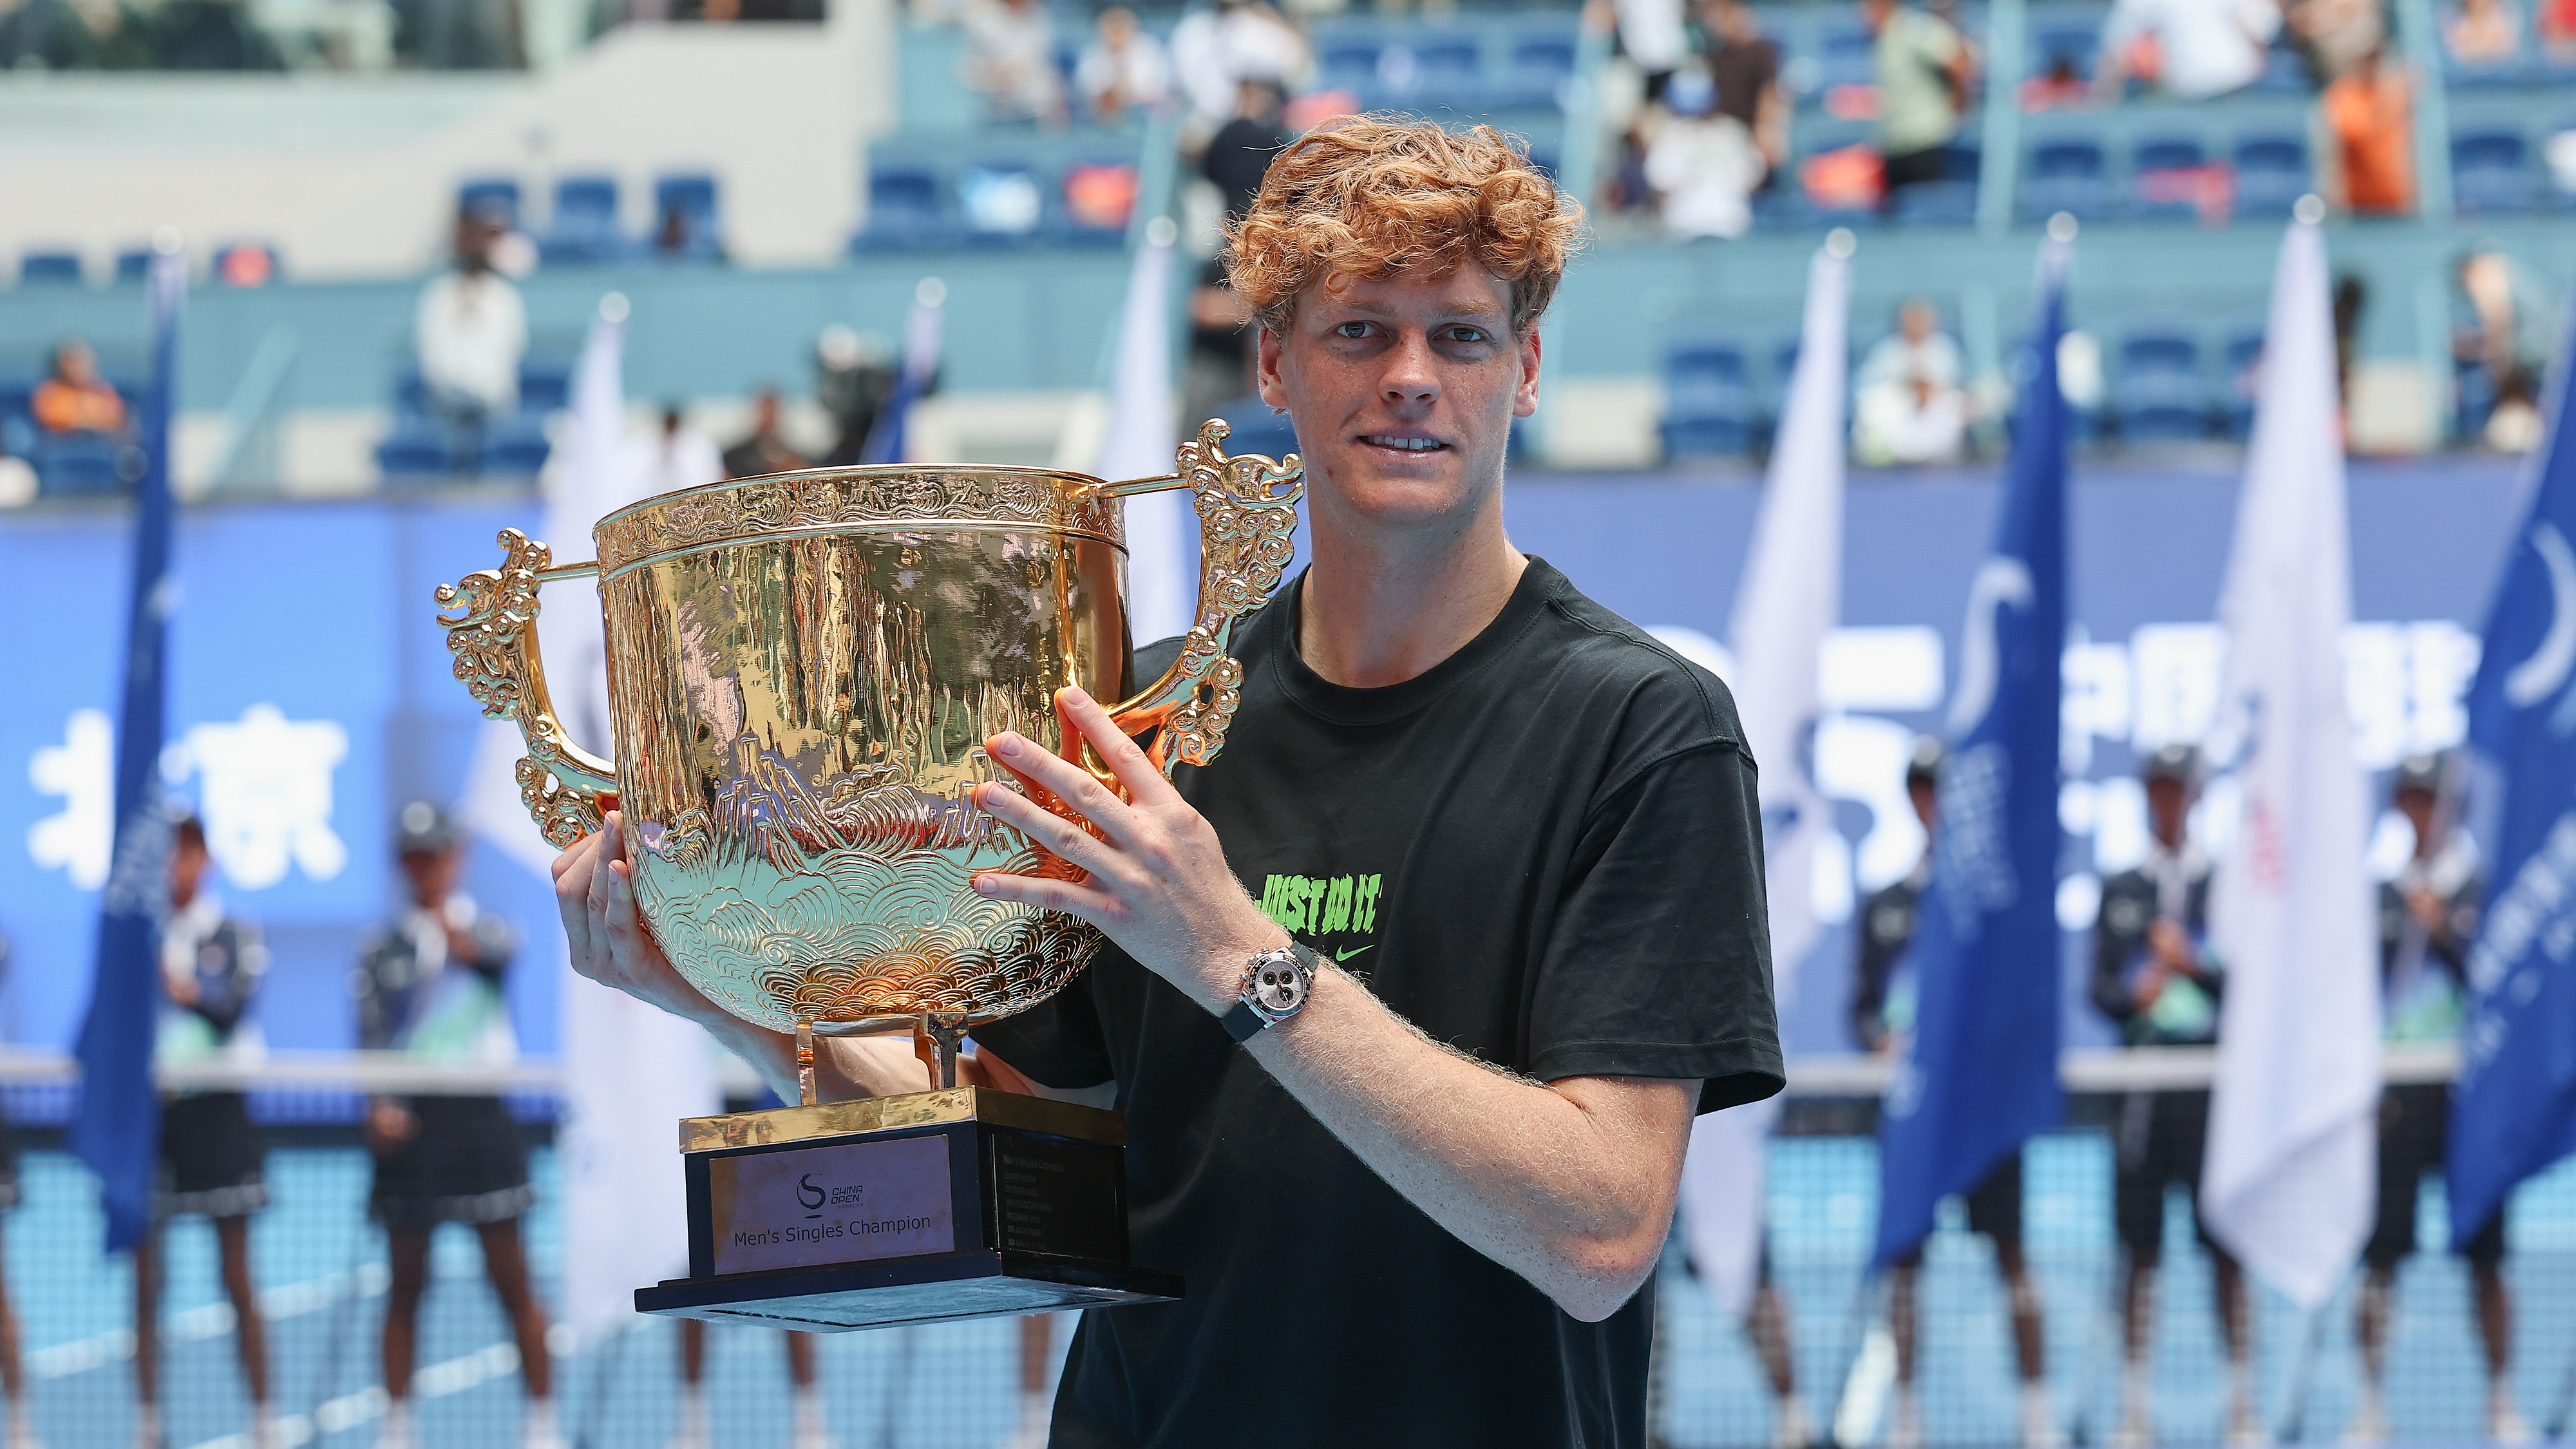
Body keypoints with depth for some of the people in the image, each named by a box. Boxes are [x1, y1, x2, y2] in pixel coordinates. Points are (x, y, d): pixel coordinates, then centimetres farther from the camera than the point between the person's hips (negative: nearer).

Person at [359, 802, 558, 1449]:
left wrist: (445, 918, -33)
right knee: (406, 1285, 5)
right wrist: (378, 1105, -17)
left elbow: (491, 954, -19)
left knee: (512, 1280, -1)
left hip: (480, 1114, -1)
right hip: (409, 1122, 1)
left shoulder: (488, 929, 6)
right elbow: (372, 1038, -2)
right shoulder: (382, 948, 7)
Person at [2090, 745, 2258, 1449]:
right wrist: (2136, 992, -13)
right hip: (2141, 1082, 1)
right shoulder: (2119, 891, 13)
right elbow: (2101, 987, 8)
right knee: (2138, 1250, 1)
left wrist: (2192, 964, -13)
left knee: (2227, 1245, -3)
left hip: (2215, 1081, -1)